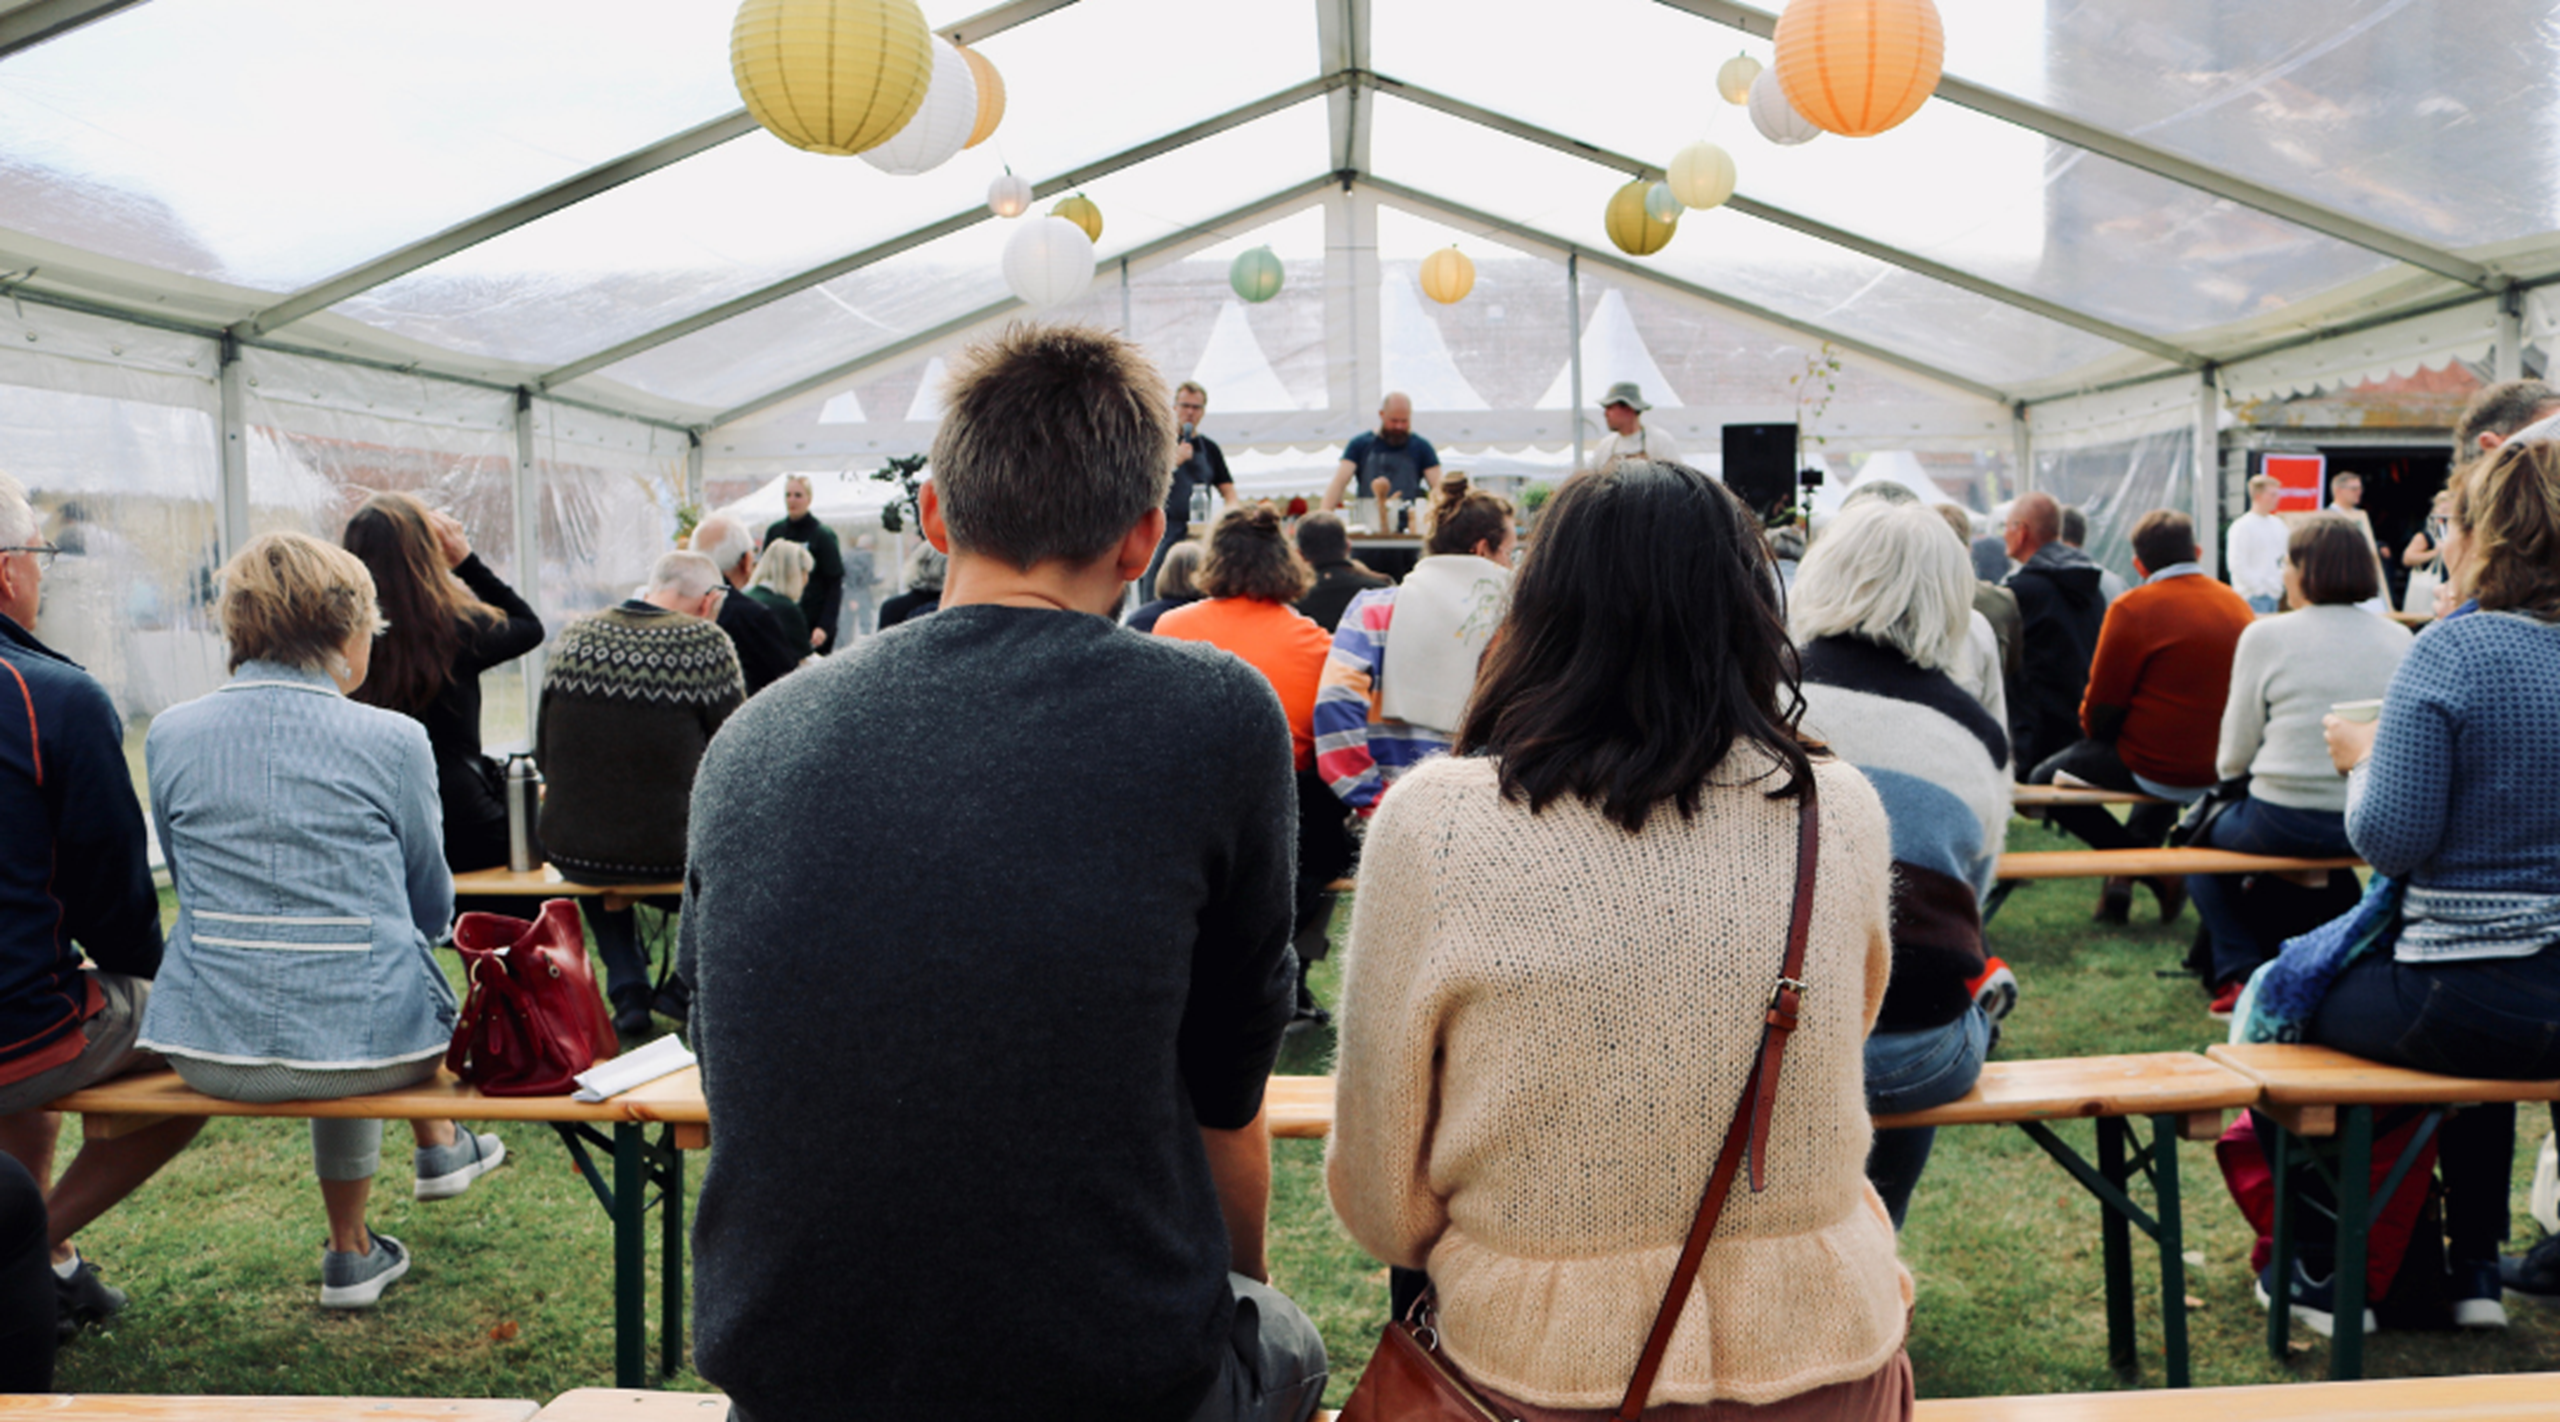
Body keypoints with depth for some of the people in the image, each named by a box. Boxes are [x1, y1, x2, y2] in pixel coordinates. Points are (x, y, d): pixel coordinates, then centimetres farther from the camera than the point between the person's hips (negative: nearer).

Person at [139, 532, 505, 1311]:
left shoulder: (171, 734, 1)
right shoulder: (392, 740, -9)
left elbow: (193, 888, 15)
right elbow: (432, 907, 5)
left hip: (208, 1048, 3)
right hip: (366, 1041, -3)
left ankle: (352, 1254, 42)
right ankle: (439, 1147, 48)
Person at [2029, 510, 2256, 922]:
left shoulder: (2133, 609, -15)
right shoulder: (2237, 605, 5)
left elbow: (2101, 709, -12)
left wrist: (2090, 725, 12)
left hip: (2158, 768, -7)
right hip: (2224, 769, 8)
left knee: (2046, 779, 10)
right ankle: (2124, 875, 31)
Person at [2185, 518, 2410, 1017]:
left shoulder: (2266, 635, -8)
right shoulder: (2399, 638, 3)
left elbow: (2234, 755, -4)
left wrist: (2227, 768, 18)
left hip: (2288, 823, -5)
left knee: (2204, 844, 22)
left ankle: (2242, 974, 11)